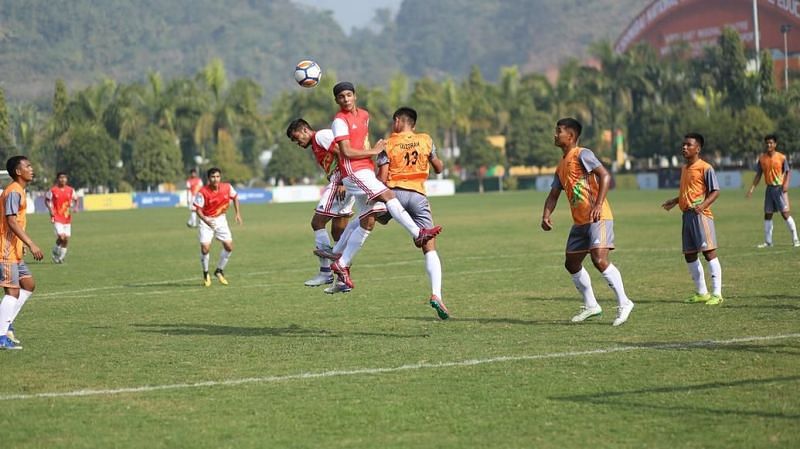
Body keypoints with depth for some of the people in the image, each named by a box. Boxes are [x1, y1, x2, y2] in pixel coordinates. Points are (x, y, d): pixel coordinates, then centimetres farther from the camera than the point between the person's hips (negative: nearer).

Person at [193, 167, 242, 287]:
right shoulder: (203, 192, -23)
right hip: (206, 221, -4)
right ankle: (206, 274, 9)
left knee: (229, 246, -1)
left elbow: (235, 197, 9)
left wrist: (237, 213, 2)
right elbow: (198, 209, -19)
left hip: (221, 220, 4)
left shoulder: (227, 187, -12)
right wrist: (206, 221, -37)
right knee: (205, 248, -14)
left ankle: (219, 271, 21)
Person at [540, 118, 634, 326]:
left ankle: (623, 303, -12)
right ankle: (590, 306, 22)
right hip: (580, 221, 10)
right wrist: (546, 215, 3)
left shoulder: (582, 154, -8)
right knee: (571, 263, 11)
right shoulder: (561, 165, 19)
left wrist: (598, 205, -26)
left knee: (599, 260, -20)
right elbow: (554, 193, 21)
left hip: (598, 218, -10)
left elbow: (605, 176, -18)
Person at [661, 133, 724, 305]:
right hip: (687, 215, 9)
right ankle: (701, 293, 20)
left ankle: (717, 294, -10)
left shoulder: (705, 168, -9)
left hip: (701, 215, -9)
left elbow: (715, 191, -12)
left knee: (708, 252, -10)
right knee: (689, 255, 10)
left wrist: (703, 205, -26)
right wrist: (674, 201, 19)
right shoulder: (684, 168, 17)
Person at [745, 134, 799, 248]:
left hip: (779, 188, -5)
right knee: (767, 214, 7)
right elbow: (758, 175, 10)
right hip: (769, 188, 5)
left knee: (785, 213, -10)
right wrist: (752, 188, 4)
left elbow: (787, 172, -3)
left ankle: (795, 239, -4)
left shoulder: (781, 157, -6)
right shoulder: (762, 158, 4)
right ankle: (768, 241, 15)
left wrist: (786, 184, -20)